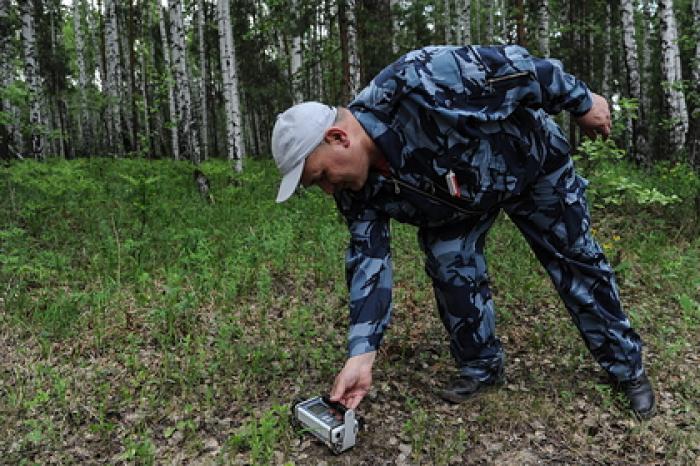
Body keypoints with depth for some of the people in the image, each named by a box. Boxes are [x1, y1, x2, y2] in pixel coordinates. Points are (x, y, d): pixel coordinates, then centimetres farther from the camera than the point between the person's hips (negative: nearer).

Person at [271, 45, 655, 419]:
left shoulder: (416, 83, -43)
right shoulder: (359, 189, -21)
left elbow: (515, 67, -32)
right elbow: (369, 261, -19)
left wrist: (582, 102, -17)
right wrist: (361, 354, -24)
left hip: (532, 163, -3)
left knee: (576, 261, 7)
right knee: (450, 271, -9)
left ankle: (627, 367, 26)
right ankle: (481, 368, 16)